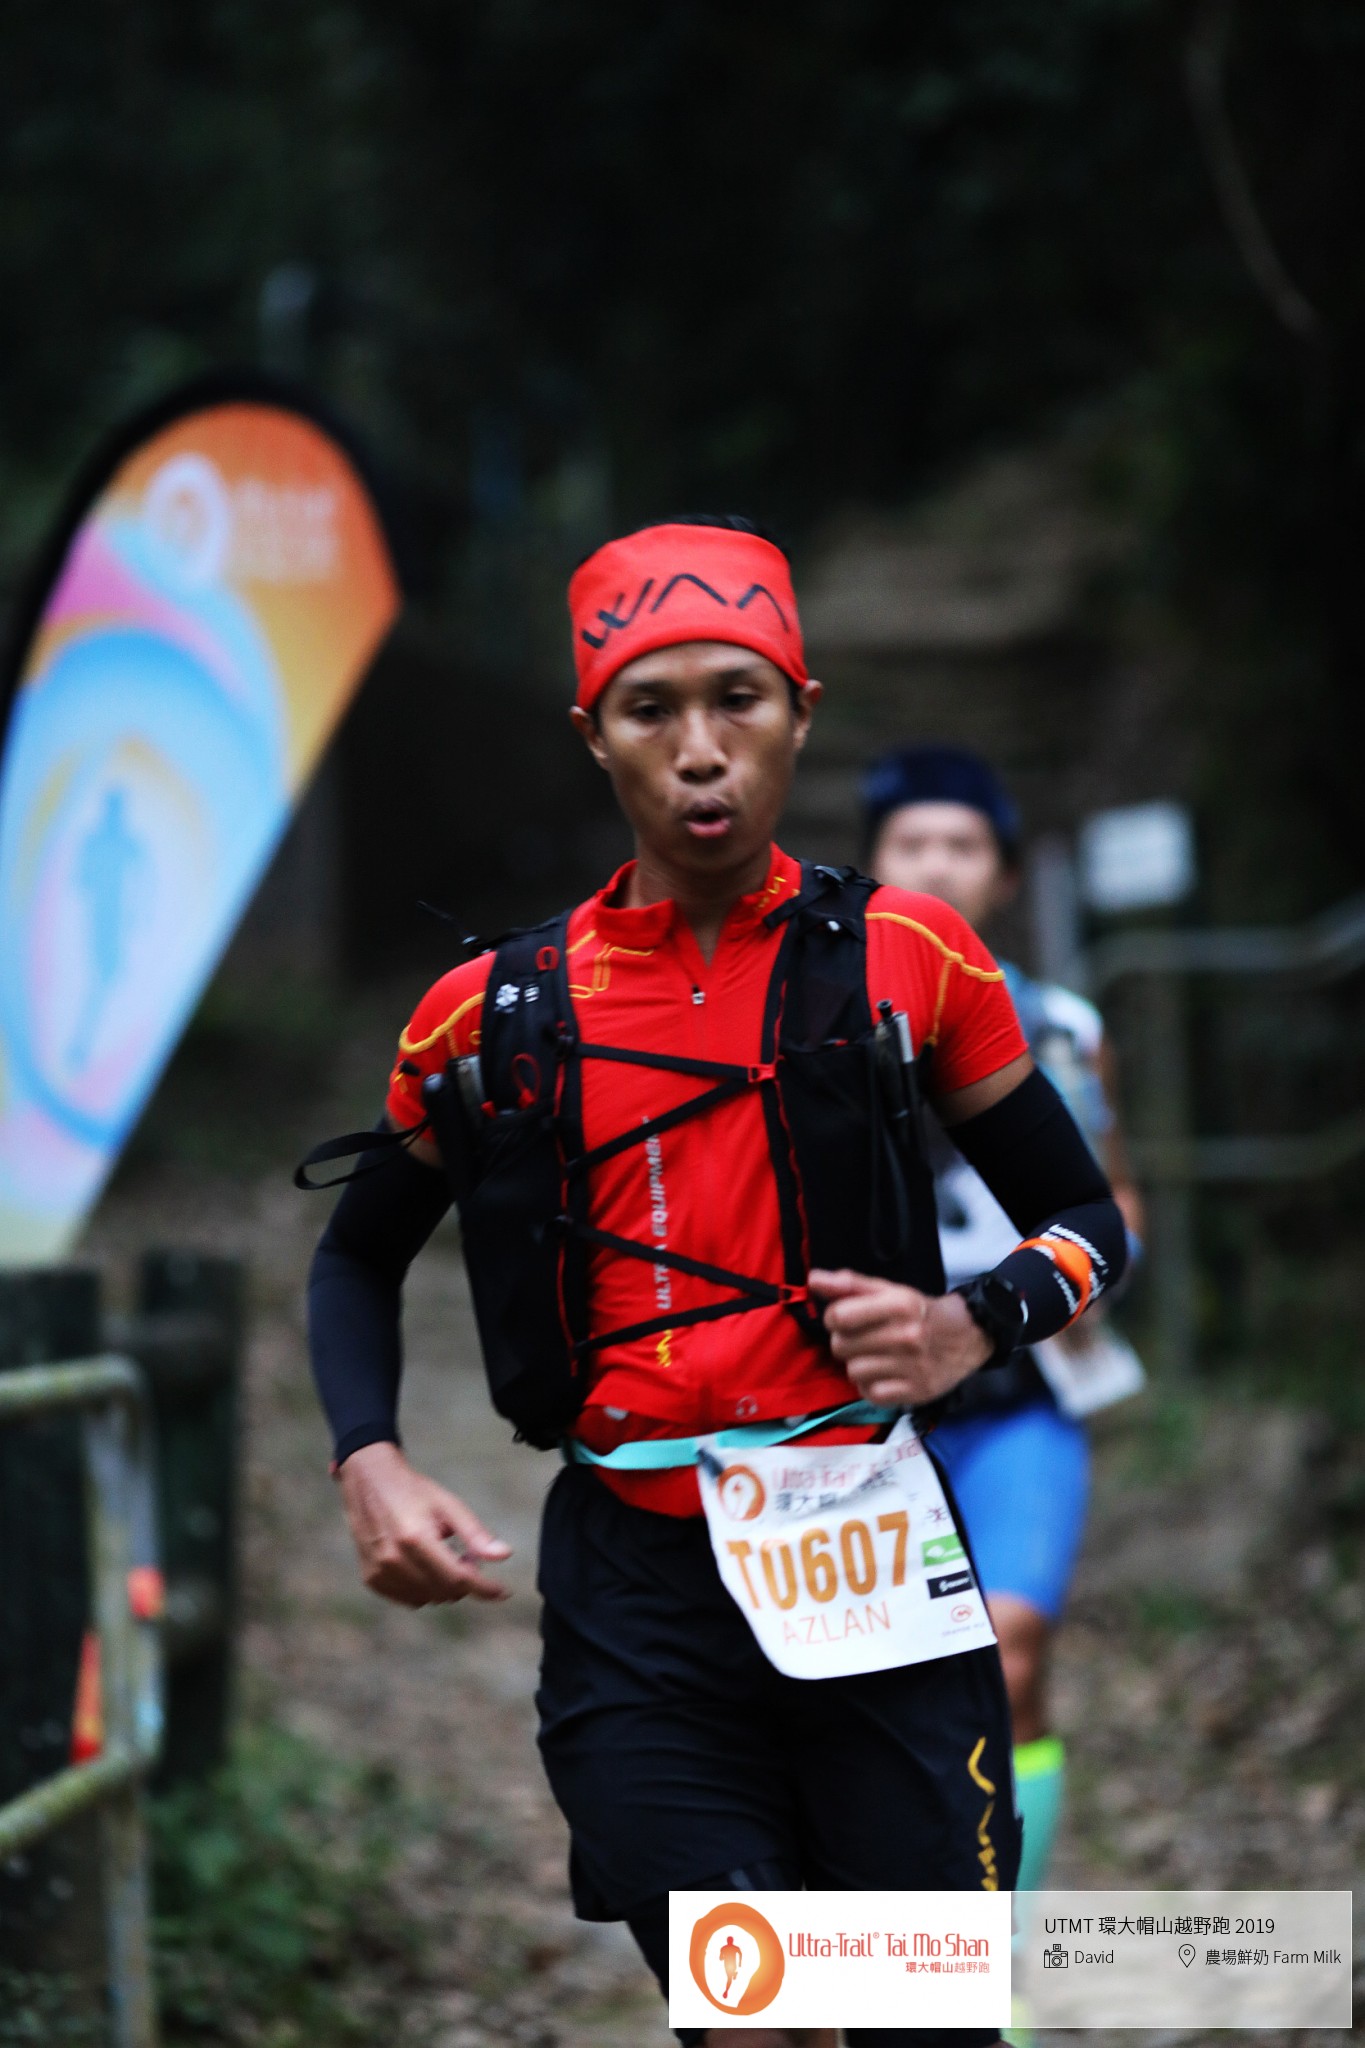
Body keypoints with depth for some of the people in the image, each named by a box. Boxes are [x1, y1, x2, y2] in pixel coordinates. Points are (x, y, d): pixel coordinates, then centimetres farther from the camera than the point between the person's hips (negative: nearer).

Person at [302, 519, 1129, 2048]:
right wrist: (367, 1465, 3)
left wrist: (973, 1325, -8)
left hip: (876, 1573, 0)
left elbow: (1084, 1220, 13)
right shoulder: (494, 1013, 5)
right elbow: (358, 1258, 20)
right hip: (636, 1599, 0)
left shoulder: (905, 956, 3)